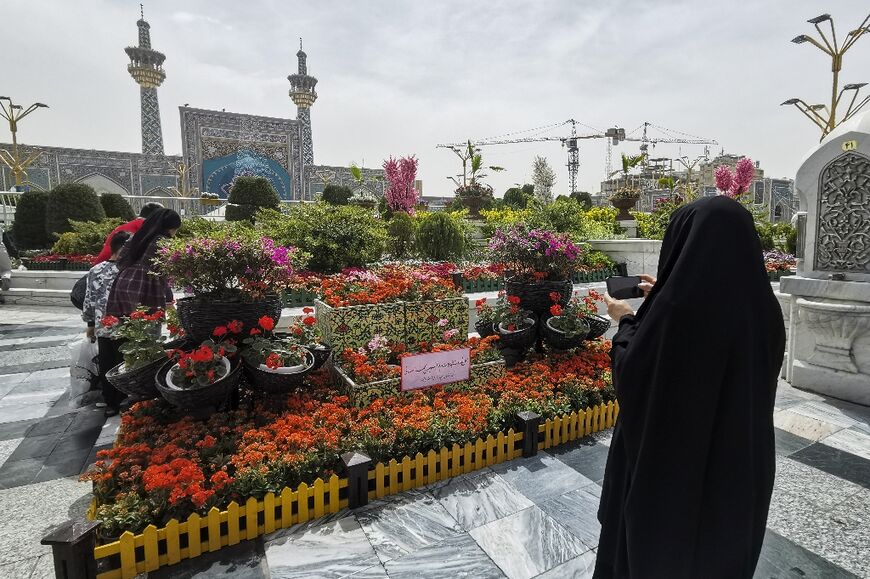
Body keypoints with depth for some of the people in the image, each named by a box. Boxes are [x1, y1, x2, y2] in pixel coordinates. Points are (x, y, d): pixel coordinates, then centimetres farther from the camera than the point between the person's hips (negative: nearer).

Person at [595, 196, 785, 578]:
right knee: (723, 546, 28)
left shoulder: (676, 309, -30)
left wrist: (627, 321, -3)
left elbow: (631, 373, -18)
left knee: (653, 547, 20)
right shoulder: (762, 305, -9)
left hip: (670, 457, -6)